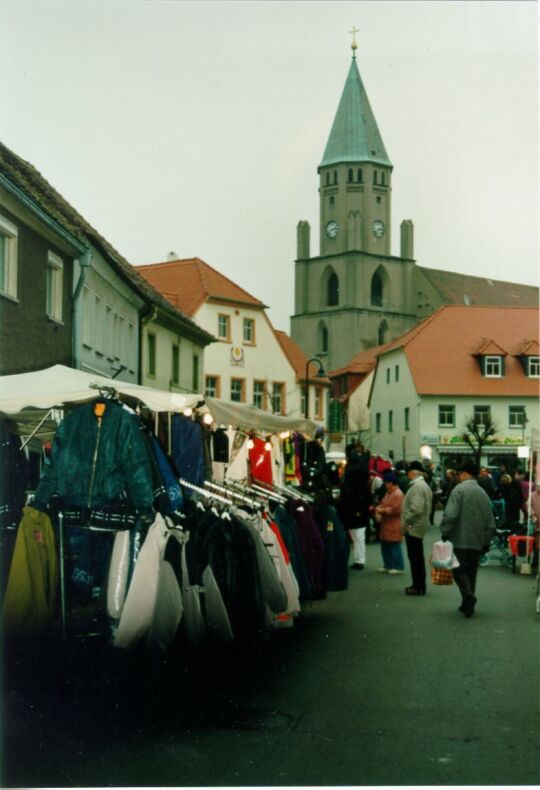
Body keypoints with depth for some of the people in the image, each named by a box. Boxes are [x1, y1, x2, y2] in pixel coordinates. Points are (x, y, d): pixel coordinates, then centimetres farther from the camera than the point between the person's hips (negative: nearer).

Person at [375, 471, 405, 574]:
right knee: (385, 546, 15)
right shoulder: (389, 493, 15)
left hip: (394, 525, -10)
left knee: (395, 547, -5)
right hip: (387, 524, 10)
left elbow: (394, 509, -24)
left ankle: (398, 567, 2)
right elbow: (383, 504, 17)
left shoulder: (398, 494, -18)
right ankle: (388, 565, 24)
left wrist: (382, 510, -19)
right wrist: (378, 508, -3)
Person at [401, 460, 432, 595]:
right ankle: (419, 585, 23)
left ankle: (418, 587, -1)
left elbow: (416, 508, -26)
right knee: (417, 558, 16)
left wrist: (405, 522, -17)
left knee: (415, 558, -5)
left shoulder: (417, 486, -18)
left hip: (413, 527, -11)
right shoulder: (423, 485, 16)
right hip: (418, 526, 11)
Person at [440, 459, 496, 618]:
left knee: (459, 570, 1)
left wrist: (445, 533, -9)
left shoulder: (459, 489, -10)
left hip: (460, 541, -5)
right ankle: (468, 604, 16)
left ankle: (468, 594, -21)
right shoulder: (483, 493, 9)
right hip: (477, 541, 6)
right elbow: (490, 522, 12)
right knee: (471, 572, 13)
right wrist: (486, 542, 18)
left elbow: (450, 515, -19)